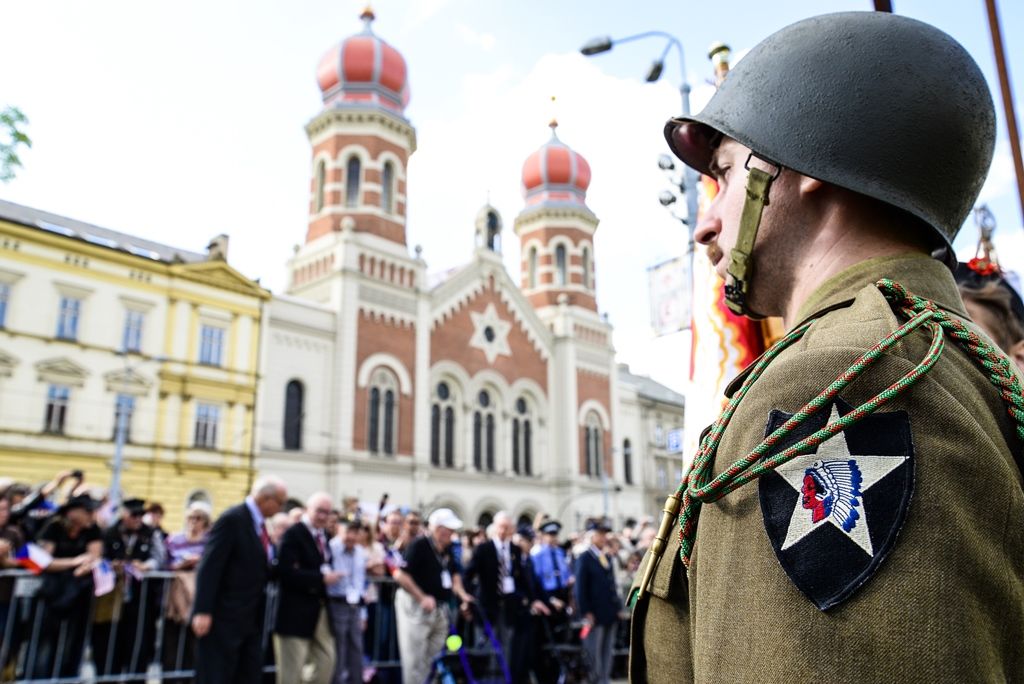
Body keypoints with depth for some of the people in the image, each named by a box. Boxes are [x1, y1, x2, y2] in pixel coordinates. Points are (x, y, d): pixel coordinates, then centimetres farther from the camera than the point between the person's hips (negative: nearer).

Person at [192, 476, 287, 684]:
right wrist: (203, 611, -23)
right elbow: (209, 567, -20)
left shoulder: (259, 523, 11)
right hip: (225, 615, -9)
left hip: (251, 617, 9)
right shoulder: (232, 519, -15)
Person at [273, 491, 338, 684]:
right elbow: (286, 571, -23)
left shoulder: (324, 536, 14)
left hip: (321, 609, 8)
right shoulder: (293, 534, -13)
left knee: (327, 661, 12)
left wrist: (330, 576, -2)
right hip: (296, 611, -8)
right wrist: (321, 578, -23)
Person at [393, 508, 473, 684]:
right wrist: (422, 598, -22)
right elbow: (400, 575, -21)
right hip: (416, 606, -8)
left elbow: (453, 574, 21)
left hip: (440, 608, 8)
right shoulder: (419, 545, -16)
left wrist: (461, 593, 3)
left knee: (434, 658, 14)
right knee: (415, 659, -2)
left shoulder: (447, 549, 8)